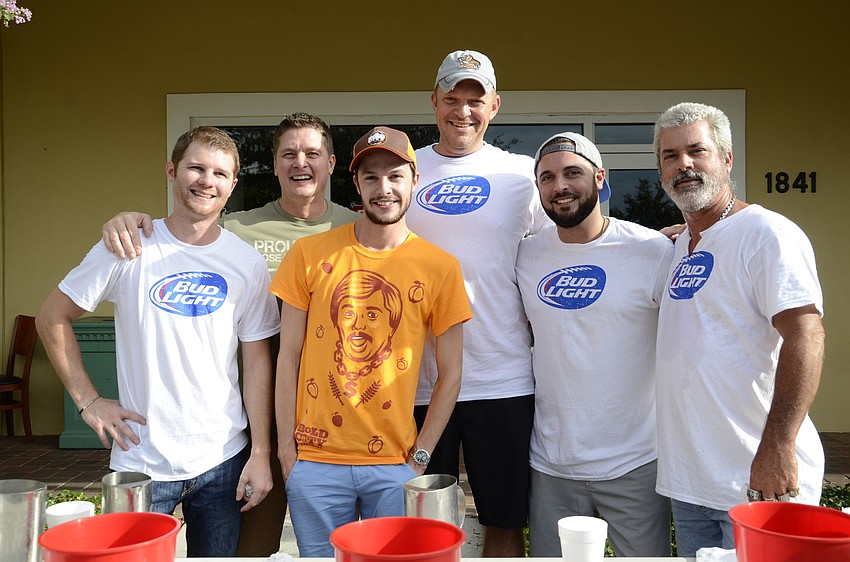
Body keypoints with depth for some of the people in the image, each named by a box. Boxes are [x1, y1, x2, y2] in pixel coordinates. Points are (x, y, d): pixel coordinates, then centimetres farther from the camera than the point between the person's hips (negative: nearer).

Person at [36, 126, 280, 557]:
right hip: (140, 461, -1)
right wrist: (87, 400, -2)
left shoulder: (247, 263, -2)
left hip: (222, 461, 1)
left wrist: (260, 455, -3)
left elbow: (257, 361, 0)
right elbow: (52, 318, 4)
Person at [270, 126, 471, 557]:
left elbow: (450, 375, 2)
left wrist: (420, 456, -2)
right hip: (314, 461, 1)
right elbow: (288, 357, 3)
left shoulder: (440, 267, -1)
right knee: (319, 556, 12)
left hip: (394, 466, 0)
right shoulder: (309, 254, 0)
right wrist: (286, 448, 0)